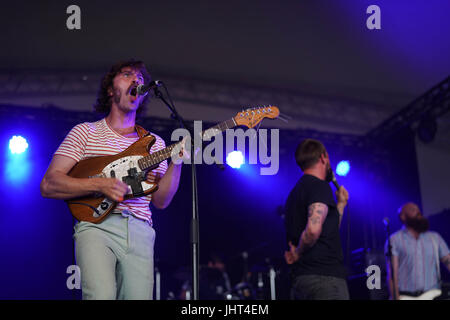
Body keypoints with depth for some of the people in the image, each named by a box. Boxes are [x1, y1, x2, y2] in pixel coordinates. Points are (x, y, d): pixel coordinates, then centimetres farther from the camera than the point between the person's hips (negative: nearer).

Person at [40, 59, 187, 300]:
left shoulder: (155, 143, 21)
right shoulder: (86, 132, 11)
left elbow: (160, 200, 11)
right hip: (97, 225, -3)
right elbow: (48, 185, 1)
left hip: (140, 232, 4)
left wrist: (176, 162, -6)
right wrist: (101, 185, -12)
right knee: (101, 296, -27)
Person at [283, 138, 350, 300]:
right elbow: (314, 229, -25)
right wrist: (297, 253, -9)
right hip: (325, 276, -10)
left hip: (300, 280, 10)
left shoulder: (296, 191, 21)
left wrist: (341, 203, 30)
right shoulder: (319, 186, -8)